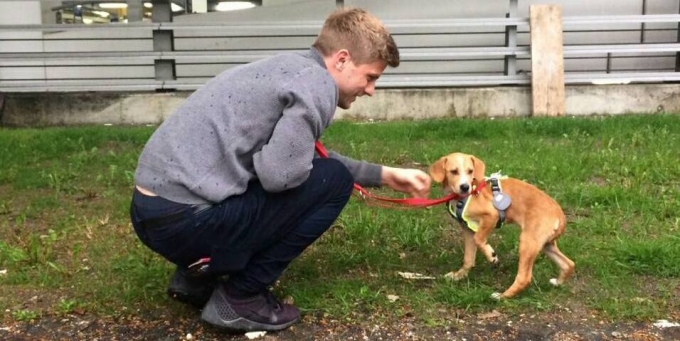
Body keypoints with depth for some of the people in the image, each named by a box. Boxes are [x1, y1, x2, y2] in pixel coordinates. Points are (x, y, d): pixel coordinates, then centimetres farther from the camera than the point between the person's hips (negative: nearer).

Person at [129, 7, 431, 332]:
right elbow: (278, 173, -22)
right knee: (333, 180, -1)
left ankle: (196, 277, 20)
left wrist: (384, 175, 29)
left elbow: (295, 156, 28)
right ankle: (239, 297, 2)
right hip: (184, 217, -9)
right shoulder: (317, 84, -11)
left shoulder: (291, 68, 19)